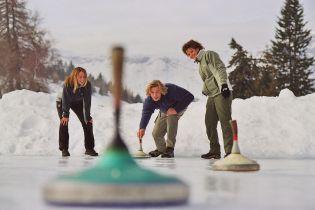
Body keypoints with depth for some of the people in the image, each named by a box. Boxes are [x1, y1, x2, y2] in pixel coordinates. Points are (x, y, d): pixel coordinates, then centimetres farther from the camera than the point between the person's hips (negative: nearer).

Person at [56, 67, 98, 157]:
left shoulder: (87, 85, -30)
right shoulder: (68, 84, -37)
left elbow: (87, 102, -25)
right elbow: (65, 100, -29)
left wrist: (88, 117, -25)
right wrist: (65, 115, -27)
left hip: (78, 103, 3)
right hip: (62, 102, -3)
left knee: (88, 123, -5)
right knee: (64, 122, -17)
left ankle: (89, 148, 2)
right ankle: (64, 149, -9)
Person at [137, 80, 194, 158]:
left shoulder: (171, 90, -41)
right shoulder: (148, 101, -29)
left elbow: (189, 97, -37)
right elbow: (145, 114, -40)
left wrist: (176, 109, -41)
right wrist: (142, 128, -59)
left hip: (179, 107, -4)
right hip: (164, 111, 4)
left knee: (171, 117, -36)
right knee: (156, 133, -1)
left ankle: (170, 148, -29)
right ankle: (161, 149, 33)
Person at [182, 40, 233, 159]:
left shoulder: (209, 55, -1)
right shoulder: (200, 63, 25)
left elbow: (220, 69, -13)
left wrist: (223, 84, -25)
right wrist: (205, 90, 13)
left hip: (221, 93, -9)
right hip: (211, 95, 9)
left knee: (225, 121, -11)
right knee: (209, 123, 5)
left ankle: (229, 151, -11)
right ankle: (215, 151, 12)